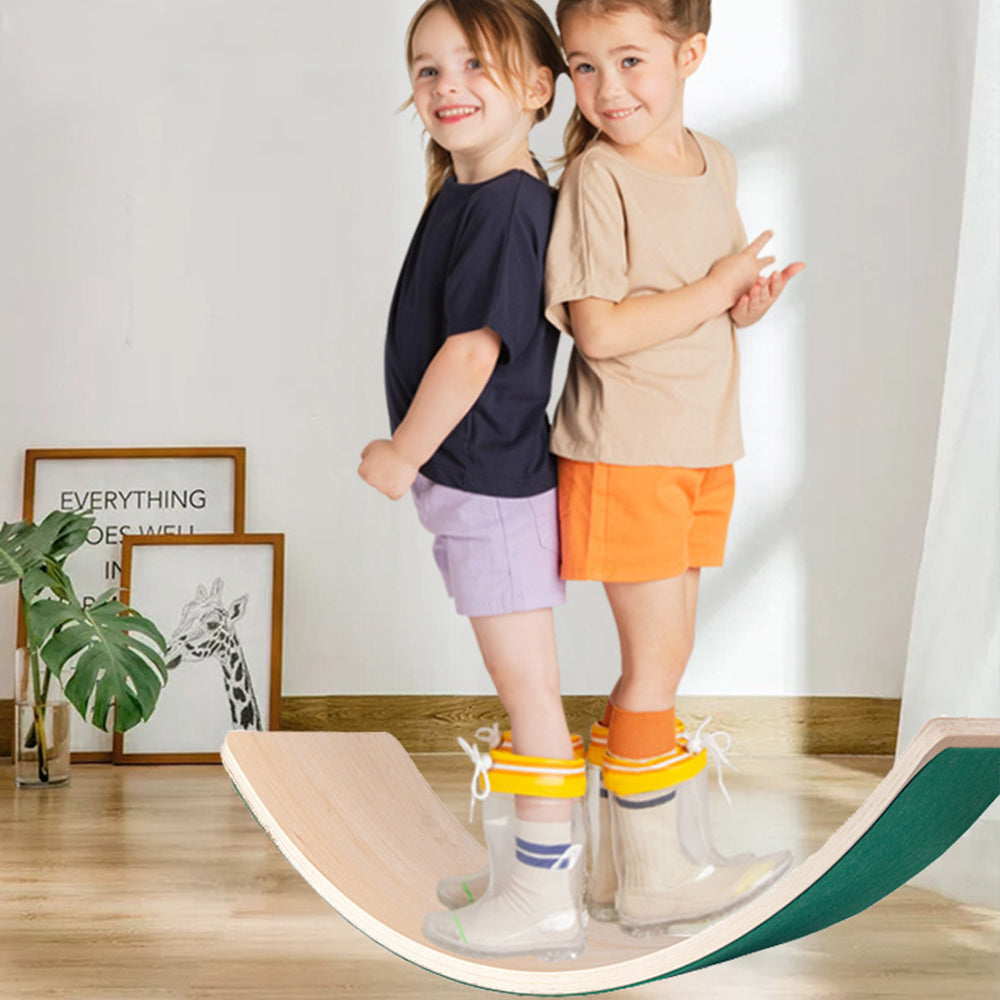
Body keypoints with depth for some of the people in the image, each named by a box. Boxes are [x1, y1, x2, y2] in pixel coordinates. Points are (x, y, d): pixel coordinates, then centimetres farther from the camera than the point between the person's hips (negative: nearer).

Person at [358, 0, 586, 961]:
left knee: (529, 694, 1)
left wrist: (402, 456, -12)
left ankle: (541, 901, 15)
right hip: (488, 481, 10)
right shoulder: (468, 194, 13)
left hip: (491, 486, -10)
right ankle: (547, 857, 34)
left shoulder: (502, 206, -18)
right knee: (527, 692, 18)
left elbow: (472, 350, -23)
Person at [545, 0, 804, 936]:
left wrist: (746, 306, -2)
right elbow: (599, 331, -20)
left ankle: (616, 861, 28)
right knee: (657, 656, -1)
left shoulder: (714, 163, 10)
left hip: (699, 448, 8)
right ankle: (654, 877, 16)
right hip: (623, 453, -7)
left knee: (658, 656, 13)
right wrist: (714, 291, -13)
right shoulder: (596, 176, -12)